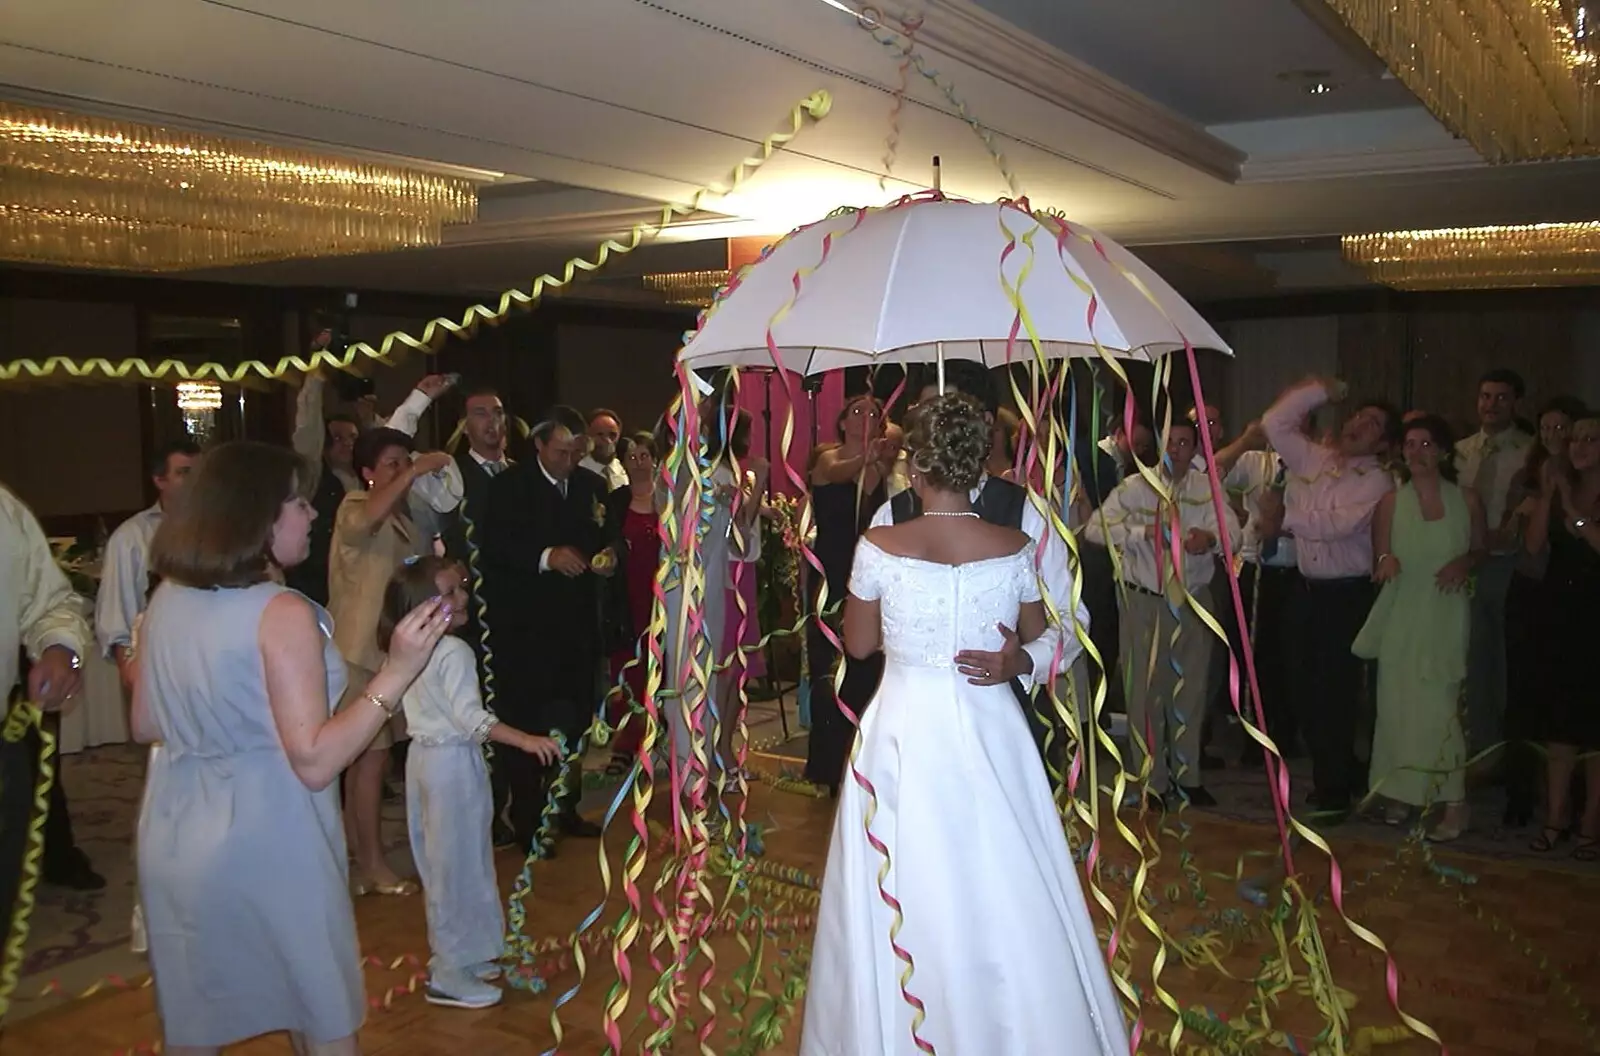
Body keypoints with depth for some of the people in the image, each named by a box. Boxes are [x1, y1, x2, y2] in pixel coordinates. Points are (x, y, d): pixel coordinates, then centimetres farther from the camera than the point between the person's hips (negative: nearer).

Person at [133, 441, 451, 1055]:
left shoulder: (167, 599, 1)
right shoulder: (282, 613, -19)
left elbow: (144, 727, 11)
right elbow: (315, 762, -22)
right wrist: (396, 673, -25)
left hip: (175, 841, 7)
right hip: (267, 846, -6)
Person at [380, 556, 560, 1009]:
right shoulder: (454, 652, -20)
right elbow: (471, 716, -28)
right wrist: (525, 740, -32)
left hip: (424, 755, 9)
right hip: (453, 761, -9)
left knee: (441, 861, 18)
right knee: (458, 864, 0)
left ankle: (455, 953, 31)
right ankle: (449, 975, 8)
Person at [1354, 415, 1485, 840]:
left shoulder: (1466, 499, 3)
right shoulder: (1391, 502, 5)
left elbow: (1482, 549, 13)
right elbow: (1380, 555, 7)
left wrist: (1465, 563, -9)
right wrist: (1385, 561, -16)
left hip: (1446, 617, -2)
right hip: (1401, 617, 2)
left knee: (1440, 704, -8)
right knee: (1399, 703, 5)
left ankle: (1453, 804, 0)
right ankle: (1404, 791, 18)